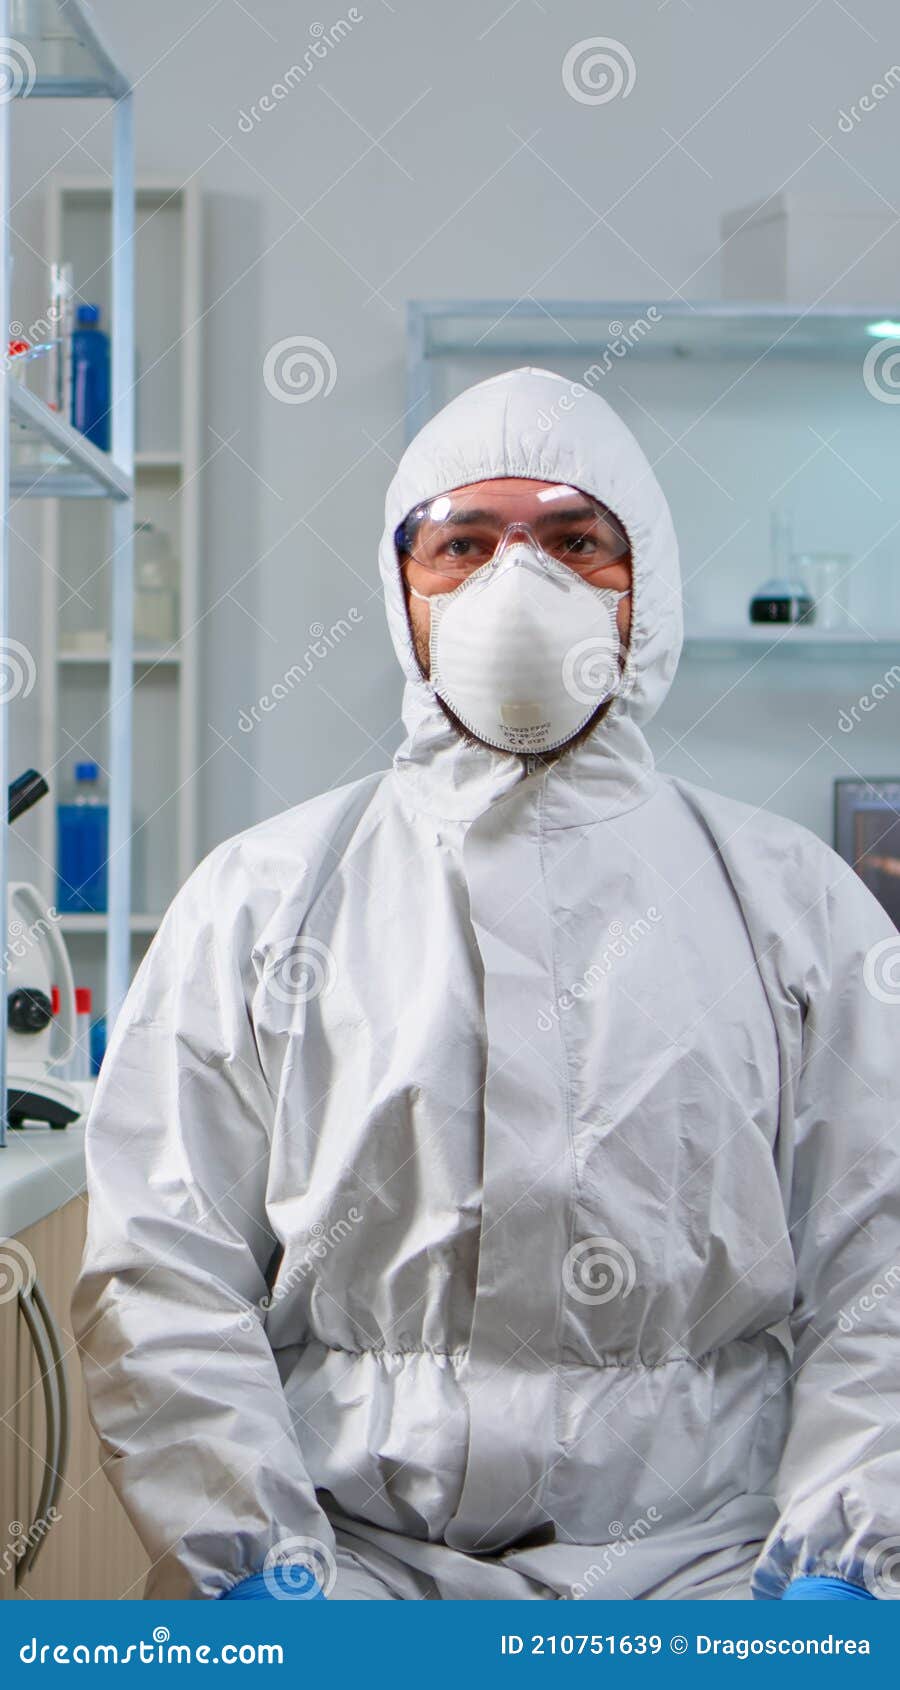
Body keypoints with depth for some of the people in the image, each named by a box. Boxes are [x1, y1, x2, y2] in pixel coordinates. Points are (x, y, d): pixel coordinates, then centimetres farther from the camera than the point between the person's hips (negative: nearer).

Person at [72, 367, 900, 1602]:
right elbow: (161, 1271, 4)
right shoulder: (257, 898, 8)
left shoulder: (795, 901, 10)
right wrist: (258, 1560, -7)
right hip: (352, 1553, 0)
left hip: (698, 1554, 1)